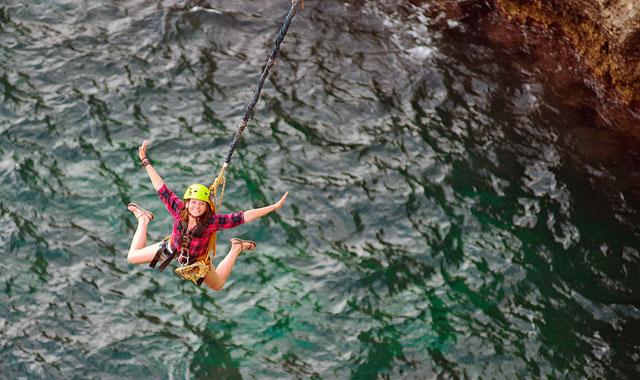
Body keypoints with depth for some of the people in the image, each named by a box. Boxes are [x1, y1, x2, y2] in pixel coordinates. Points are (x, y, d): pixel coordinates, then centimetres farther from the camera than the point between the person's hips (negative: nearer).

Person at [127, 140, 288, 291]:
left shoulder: (212, 221, -38)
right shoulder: (179, 210, -34)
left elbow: (243, 217, -41)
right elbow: (161, 188, -30)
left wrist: (273, 207, -46)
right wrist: (145, 161, -31)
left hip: (197, 260, -1)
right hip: (171, 249, 1)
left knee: (218, 285, 21)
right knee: (132, 257, 11)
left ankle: (236, 249, 35)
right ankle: (143, 220, 32)